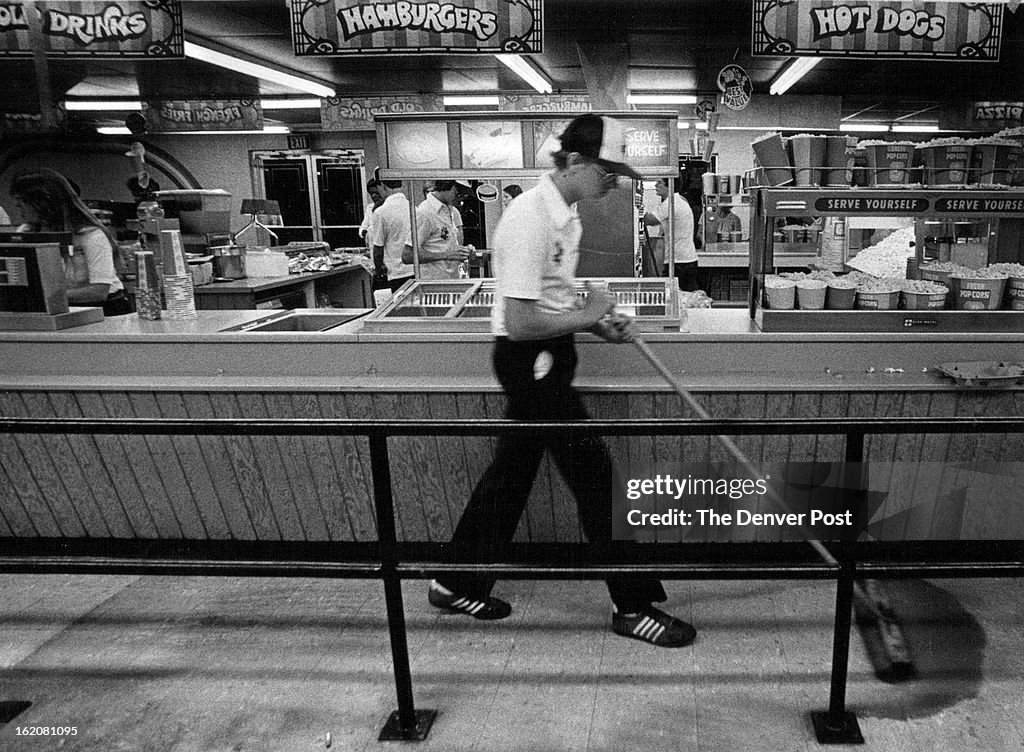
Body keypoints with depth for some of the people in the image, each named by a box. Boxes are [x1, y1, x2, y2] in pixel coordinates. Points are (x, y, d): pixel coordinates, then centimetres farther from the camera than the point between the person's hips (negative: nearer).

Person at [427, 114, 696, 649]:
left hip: (544, 362, 10)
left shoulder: (565, 214, 9)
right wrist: (586, 316, -14)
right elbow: (520, 322, -26)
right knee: (596, 477, -3)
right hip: (529, 361, -10)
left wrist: (599, 323, 6)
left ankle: (459, 585, 32)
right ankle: (634, 607, 13)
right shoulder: (529, 219, -22)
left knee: (512, 472, 16)